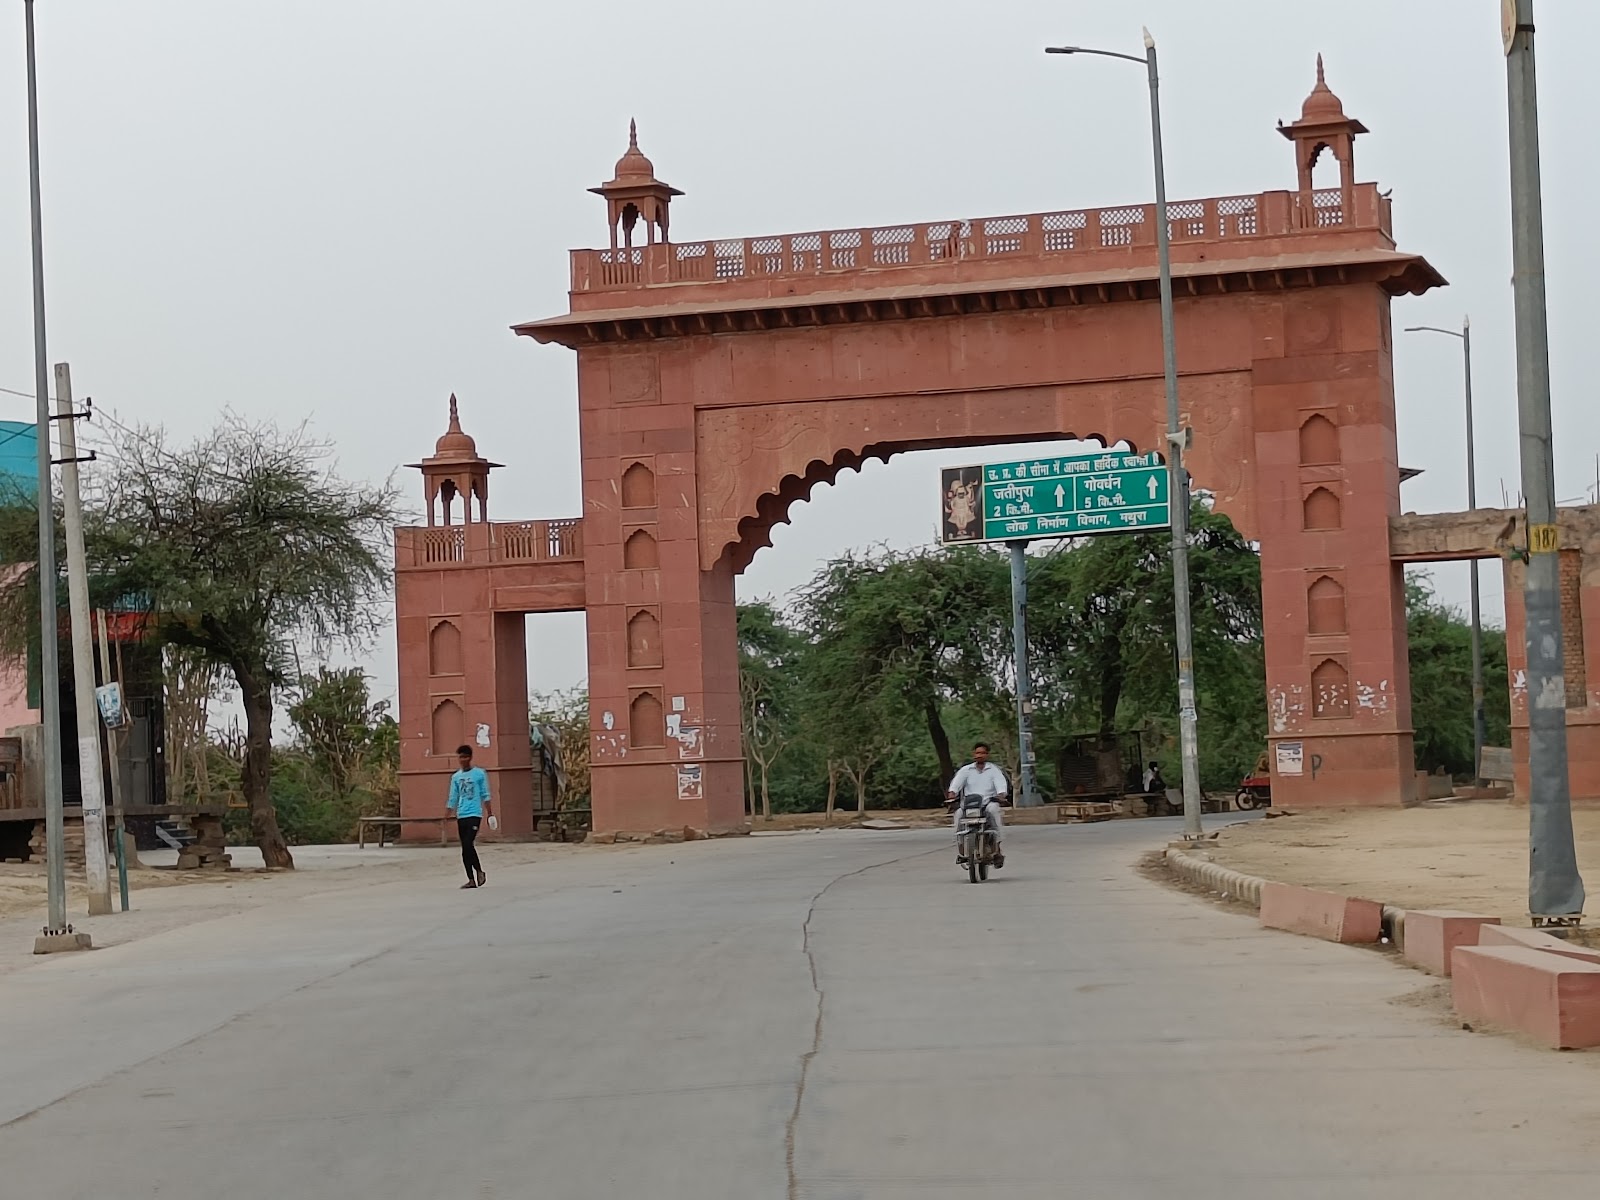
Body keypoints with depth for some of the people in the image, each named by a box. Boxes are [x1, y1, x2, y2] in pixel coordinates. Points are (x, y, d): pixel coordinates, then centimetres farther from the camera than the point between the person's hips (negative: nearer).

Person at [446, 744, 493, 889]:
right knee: (465, 848, 3)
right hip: (461, 816, 5)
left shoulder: (479, 774, 1)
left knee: (468, 844, -16)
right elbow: (453, 799, 15)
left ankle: (479, 871, 3)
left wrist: (490, 814, -1)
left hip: (474, 815, -5)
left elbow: (485, 795, 2)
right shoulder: (456, 777, 12)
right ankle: (471, 879, 7)